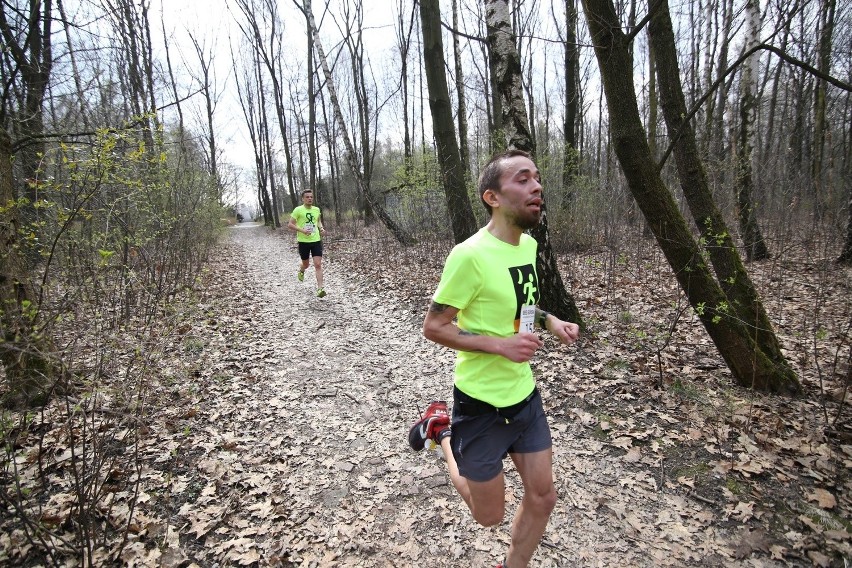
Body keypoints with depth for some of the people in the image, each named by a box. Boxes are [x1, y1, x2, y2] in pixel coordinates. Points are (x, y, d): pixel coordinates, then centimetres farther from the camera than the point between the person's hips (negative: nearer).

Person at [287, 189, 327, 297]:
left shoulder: (317, 209, 6)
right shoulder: (298, 210, -7)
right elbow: (290, 225, -7)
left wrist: (321, 228, 4)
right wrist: (302, 230, -20)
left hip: (316, 240, 2)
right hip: (303, 241, -2)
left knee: (318, 264, -10)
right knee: (306, 264, 14)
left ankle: (320, 288, -12)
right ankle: (301, 271, 52)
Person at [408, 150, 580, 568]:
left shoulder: (529, 244, 0)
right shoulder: (470, 255, -24)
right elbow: (433, 327, -17)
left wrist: (549, 320, -1)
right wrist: (501, 344, -26)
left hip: (525, 393, 7)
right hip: (482, 402, -6)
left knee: (543, 497, 16)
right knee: (489, 516, 14)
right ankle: (440, 429, 32)